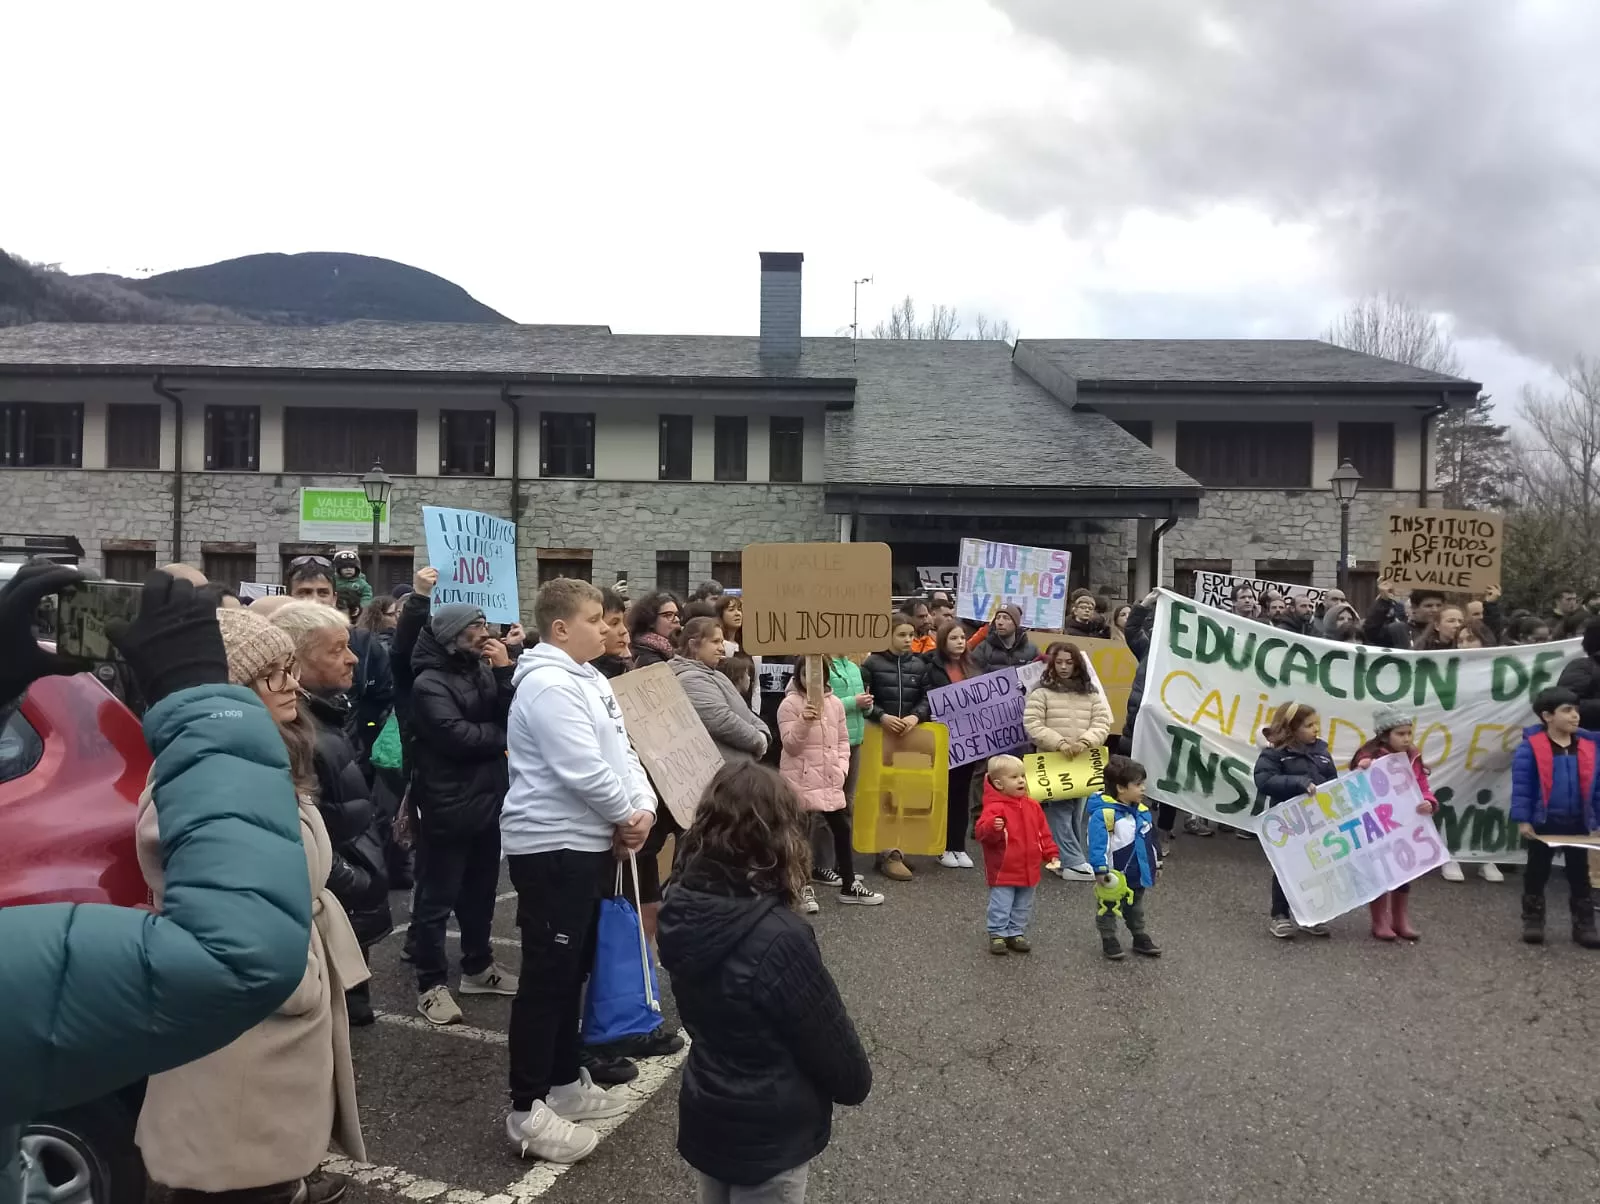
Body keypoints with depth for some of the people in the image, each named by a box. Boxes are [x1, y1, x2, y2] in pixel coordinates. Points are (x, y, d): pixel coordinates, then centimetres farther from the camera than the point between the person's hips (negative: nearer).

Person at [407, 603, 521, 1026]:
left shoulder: (484, 671, 8)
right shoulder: (429, 683, -12)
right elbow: (458, 737, -23)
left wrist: (505, 673, -13)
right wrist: (502, 735, -8)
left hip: (487, 799, 7)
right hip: (448, 806, -7)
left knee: (481, 890, 19)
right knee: (436, 898, 2)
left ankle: (477, 966, 33)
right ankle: (431, 983, 14)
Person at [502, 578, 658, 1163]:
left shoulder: (590, 679, 12)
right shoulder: (548, 685, -19)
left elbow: (623, 752, 12)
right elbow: (582, 772, -25)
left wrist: (645, 807, -4)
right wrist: (625, 816, -10)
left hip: (589, 843, 10)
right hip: (552, 847, -10)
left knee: (573, 970, 18)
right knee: (547, 977, -2)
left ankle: (565, 1082, 32)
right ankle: (527, 1110, 9)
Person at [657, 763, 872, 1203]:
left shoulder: (682, 907, -9)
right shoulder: (777, 937, -31)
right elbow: (832, 1039, -17)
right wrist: (855, 1082, 4)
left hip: (703, 1118, 7)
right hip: (768, 1134, -6)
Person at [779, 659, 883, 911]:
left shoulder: (835, 703, 8)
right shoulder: (789, 704, -8)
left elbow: (843, 740, 14)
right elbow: (791, 746, -13)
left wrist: (842, 768, 2)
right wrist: (804, 722, -28)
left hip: (830, 779, 6)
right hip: (800, 779, -5)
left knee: (842, 829, 11)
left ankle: (849, 885, 25)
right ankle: (804, 888, 15)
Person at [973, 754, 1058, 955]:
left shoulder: (1032, 806, 4)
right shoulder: (995, 807, -18)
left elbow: (1043, 833, 12)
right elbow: (981, 831, -29)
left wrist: (1051, 854, 6)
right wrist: (993, 827, -48)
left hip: (1029, 871, 6)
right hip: (1003, 871, -6)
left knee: (1023, 907, 18)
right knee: (1000, 906, 2)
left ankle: (1016, 933, 32)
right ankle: (997, 935, 17)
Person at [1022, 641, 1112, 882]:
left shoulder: (1091, 693, 8)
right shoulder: (1041, 692, -3)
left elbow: (1102, 724, 4)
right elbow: (1032, 725, -9)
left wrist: (1085, 741, -15)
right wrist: (1059, 743, -18)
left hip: (1082, 762, 4)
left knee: (1076, 812, 7)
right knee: (1060, 811, -8)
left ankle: (1064, 860, 16)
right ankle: (1073, 862, -6)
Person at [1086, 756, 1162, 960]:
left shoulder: (1142, 810, 1)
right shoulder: (1104, 813, -26)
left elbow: (1150, 840, 13)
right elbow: (1097, 843, -29)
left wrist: (1154, 865, 19)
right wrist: (1100, 869, -31)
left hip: (1139, 874, 7)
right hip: (1115, 876, -7)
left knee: (1136, 909, 25)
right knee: (1108, 909, 12)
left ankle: (1140, 937, 40)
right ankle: (1108, 941, 26)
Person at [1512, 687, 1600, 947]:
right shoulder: (1531, 745, -13)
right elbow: (1521, 785, -11)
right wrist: (1522, 819, -14)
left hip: (1578, 824, 3)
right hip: (1543, 823, -3)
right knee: (1537, 873, 9)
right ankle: (1533, 921, 20)